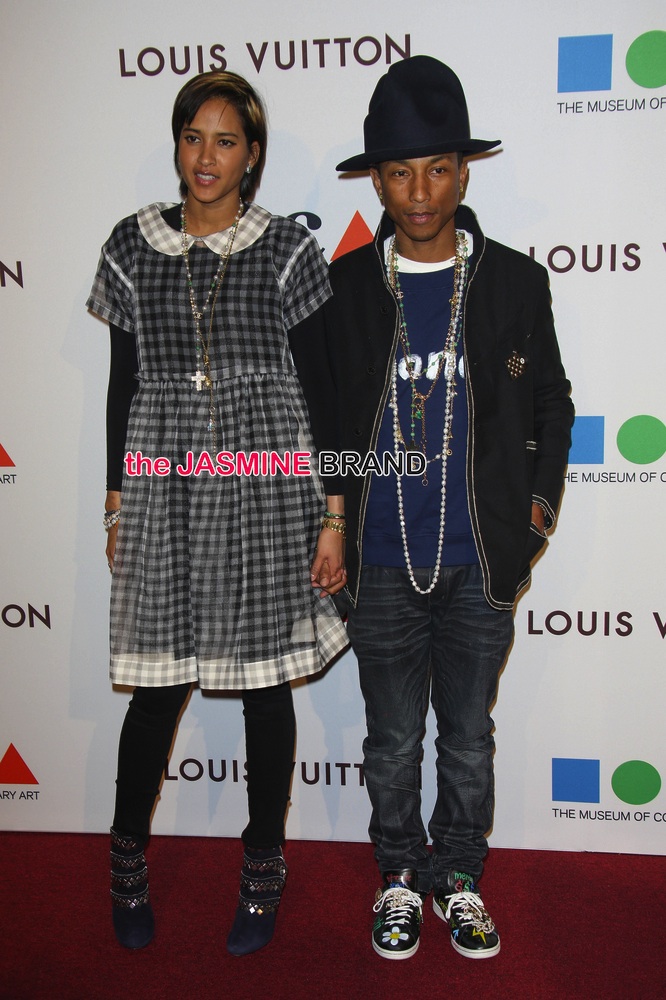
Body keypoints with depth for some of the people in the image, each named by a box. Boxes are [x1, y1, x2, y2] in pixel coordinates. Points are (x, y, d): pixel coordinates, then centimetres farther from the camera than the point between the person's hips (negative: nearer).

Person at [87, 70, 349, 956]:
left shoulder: (287, 249, 0)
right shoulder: (134, 245, 7)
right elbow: (123, 384, 10)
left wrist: (333, 518, -4)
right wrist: (115, 505, 8)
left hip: (268, 485, -1)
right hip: (165, 486, 2)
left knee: (265, 680, 8)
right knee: (159, 683, 5)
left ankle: (263, 869, 29)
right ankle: (128, 859, 31)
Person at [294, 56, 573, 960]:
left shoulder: (516, 282, -1)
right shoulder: (341, 287, -2)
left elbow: (552, 403, 9)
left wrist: (538, 506, 3)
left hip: (481, 564, 1)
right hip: (382, 566, 0)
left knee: (469, 739, 16)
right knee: (393, 741, 15)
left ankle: (460, 875, 39)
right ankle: (400, 874, 39)